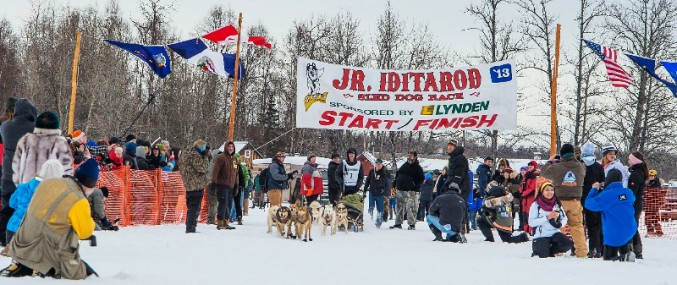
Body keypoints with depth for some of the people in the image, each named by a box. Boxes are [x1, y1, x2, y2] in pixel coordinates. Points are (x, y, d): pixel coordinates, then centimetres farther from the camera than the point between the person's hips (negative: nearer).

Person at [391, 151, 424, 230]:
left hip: (411, 191, -7)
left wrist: (414, 184, -20)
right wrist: (395, 184, 17)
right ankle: (398, 223, 21)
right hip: (400, 190, 7)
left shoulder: (417, 167, -4)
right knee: (399, 207, 13)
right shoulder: (404, 165, 16)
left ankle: (412, 224, -6)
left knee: (411, 208, -11)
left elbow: (421, 179, -10)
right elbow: (397, 174, 25)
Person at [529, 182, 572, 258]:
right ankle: (537, 250, 27)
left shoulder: (557, 204, 5)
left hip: (555, 233, 3)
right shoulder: (536, 204, -8)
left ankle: (550, 251, 7)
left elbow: (564, 218, 9)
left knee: (568, 244, -22)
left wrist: (560, 224, -15)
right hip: (541, 235, -3)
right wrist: (547, 217, -20)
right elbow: (531, 222, -14)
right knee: (544, 257, -10)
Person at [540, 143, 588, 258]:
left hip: (560, 201, -2)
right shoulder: (580, 167, -3)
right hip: (575, 201, 2)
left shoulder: (557, 167, -11)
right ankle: (582, 252, 5)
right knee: (577, 226, 8)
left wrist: (550, 161, 23)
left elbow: (543, 172, 5)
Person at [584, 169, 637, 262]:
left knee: (608, 260, 6)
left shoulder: (605, 195, -18)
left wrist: (594, 189, 8)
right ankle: (627, 251, 8)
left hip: (613, 236, -5)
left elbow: (588, 204, -7)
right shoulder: (628, 192, 0)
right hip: (630, 232, 5)